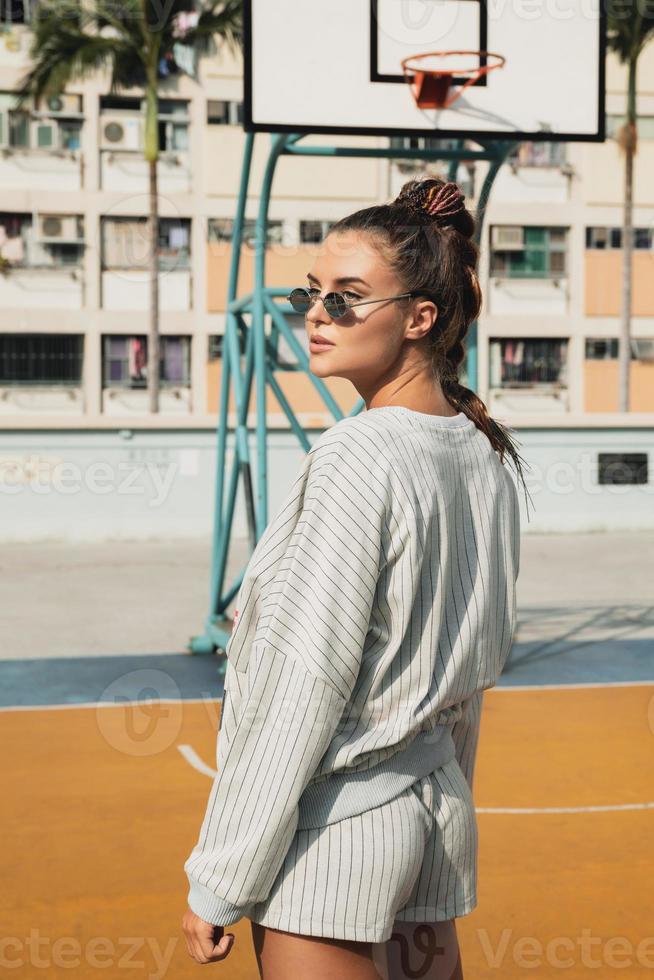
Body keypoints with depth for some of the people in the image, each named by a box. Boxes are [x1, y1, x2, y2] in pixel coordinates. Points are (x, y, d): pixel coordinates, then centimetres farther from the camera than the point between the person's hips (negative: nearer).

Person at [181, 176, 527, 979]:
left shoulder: (359, 456, -19)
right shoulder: (485, 453, 6)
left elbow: (304, 685, -19)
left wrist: (218, 881, -13)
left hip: (335, 827, -8)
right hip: (440, 812, 8)